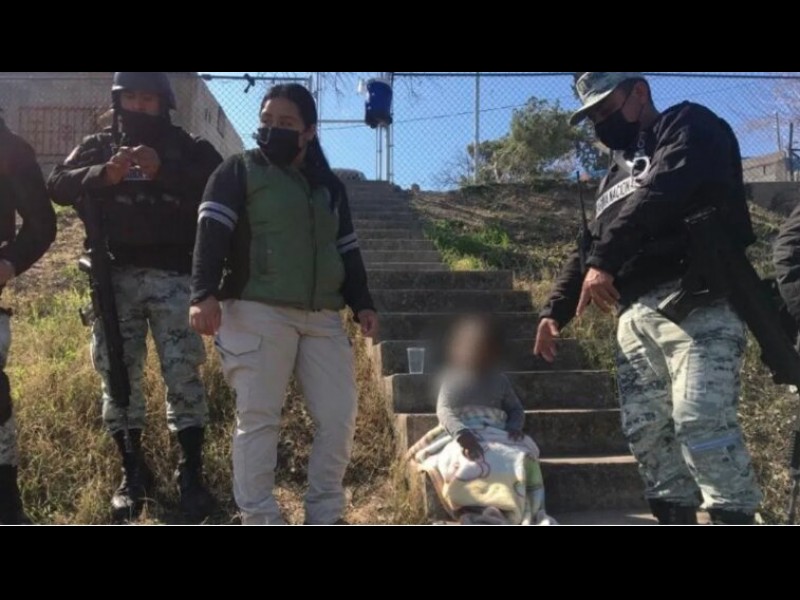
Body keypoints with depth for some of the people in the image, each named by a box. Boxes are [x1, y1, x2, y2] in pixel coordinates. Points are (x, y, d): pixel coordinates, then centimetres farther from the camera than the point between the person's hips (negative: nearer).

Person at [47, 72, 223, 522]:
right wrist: (104, 175, -16)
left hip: (173, 277, -2)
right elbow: (58, 185, 2)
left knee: (184, 375, -7)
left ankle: (192, 475, 1)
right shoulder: (98, 146, 17)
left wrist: (164, 172, -18)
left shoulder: (189, 147, 11)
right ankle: (133, 474, 15)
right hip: (116, 277, 2)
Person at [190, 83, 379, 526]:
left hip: (322, 318, 5)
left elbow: (347, 251, 23)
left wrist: (362, 303, 12)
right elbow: (213, 233, -5)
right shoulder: (239, 171, 6)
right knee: (257, 418, -4)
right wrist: (205, 294, -19)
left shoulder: (330, 186, 21)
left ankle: (324, 515, 17)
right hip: (258, 314, -5)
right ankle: (259, 519, 5)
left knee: (339, 416, 3)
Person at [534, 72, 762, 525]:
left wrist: (604, 262, -21)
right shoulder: (617, 176, 29)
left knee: (700, 420, -18)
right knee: (645, 427, 2)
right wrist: (556, 311, 23)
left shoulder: (688, 127, 4)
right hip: (636, 313, 8)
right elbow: (591, 247, 31)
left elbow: (658, 196, -16)